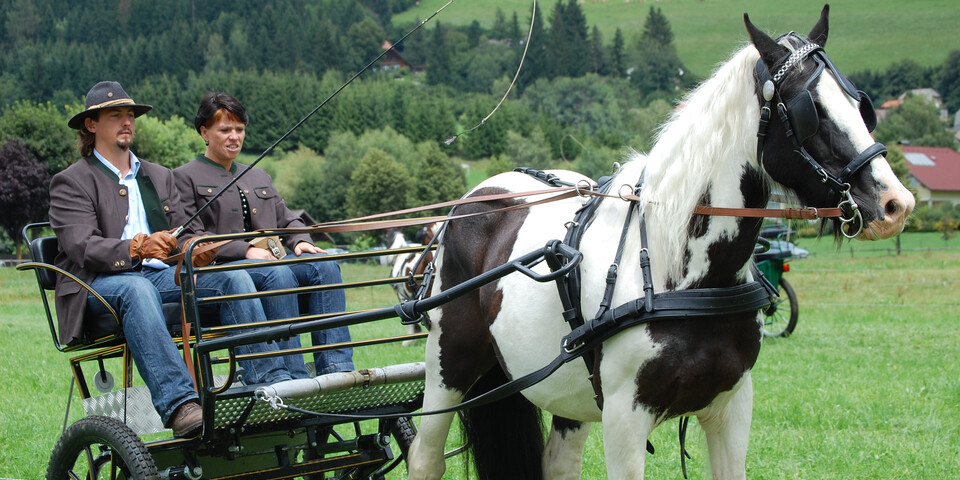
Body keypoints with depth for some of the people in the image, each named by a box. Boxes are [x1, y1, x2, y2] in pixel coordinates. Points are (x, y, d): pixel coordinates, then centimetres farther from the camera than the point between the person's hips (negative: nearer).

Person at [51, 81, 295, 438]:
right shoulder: (71, 182, 7)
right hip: (99, 286, -5)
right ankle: (179, 405, -54)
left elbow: (182, 235, 18)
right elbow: (82, 247, -9)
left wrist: (195, 251, -9)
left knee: (232, 276, -20)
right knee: (137, 289, -40)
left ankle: (271, 384, -32)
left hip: (162, 275, 5)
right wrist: (137, 249, -28)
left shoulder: (160, 177, 27)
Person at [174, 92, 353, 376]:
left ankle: (336, 369, -34)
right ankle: (292, 375, -41)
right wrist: (246, 251, -17)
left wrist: (300, 241, 0)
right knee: (278, 274, -36)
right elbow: (191, 238, -5)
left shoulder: (260, 178, 29)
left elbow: (287, 220, 26)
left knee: (324, 265, -23)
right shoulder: (185, 178, 7)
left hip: (271, 259, 6)